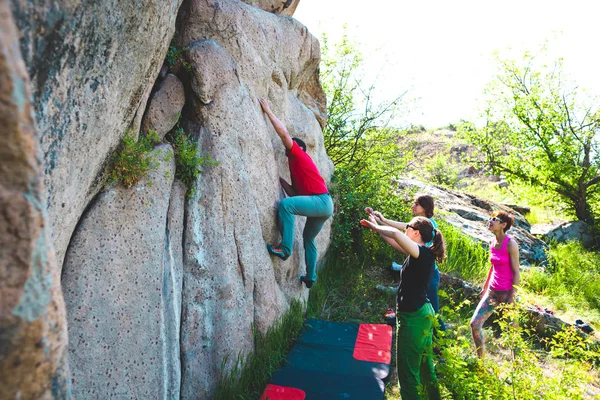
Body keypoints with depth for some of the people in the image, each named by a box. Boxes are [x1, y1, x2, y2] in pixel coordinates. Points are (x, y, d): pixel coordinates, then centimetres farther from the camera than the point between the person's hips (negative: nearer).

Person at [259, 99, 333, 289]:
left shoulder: (301, 156, 3)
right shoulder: (296, 167, 25)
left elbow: (284, 134, -6)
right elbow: (295, 193, 20)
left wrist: (268, 111, 0)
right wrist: (281, 180, 17)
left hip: (322, 201, -10)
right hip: (321, 205, 10)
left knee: (285, 204, -25)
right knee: (308, 237, 22)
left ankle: (285, 247, -22)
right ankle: (310, 277, 30)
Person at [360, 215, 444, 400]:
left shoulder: (423, 253, -20)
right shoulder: (422, 253, 6)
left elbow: (395, 234, -36)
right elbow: (396, 242, 18)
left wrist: (376, 227, -19)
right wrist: (377, 226, 17)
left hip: (413, 317, -10)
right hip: (422, 314, 10)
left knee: (407, 369, 1)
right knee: (424, 364, 23)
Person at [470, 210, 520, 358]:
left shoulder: (510, 244, -15)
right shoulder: (492, 242, 5)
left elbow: (516, 272, -13)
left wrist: (512, 297, -16)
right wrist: (485, 287, 21)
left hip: (507, 292, -6)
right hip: (492, 291, 7)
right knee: (474, 324, 2)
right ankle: (480, 359, 19)